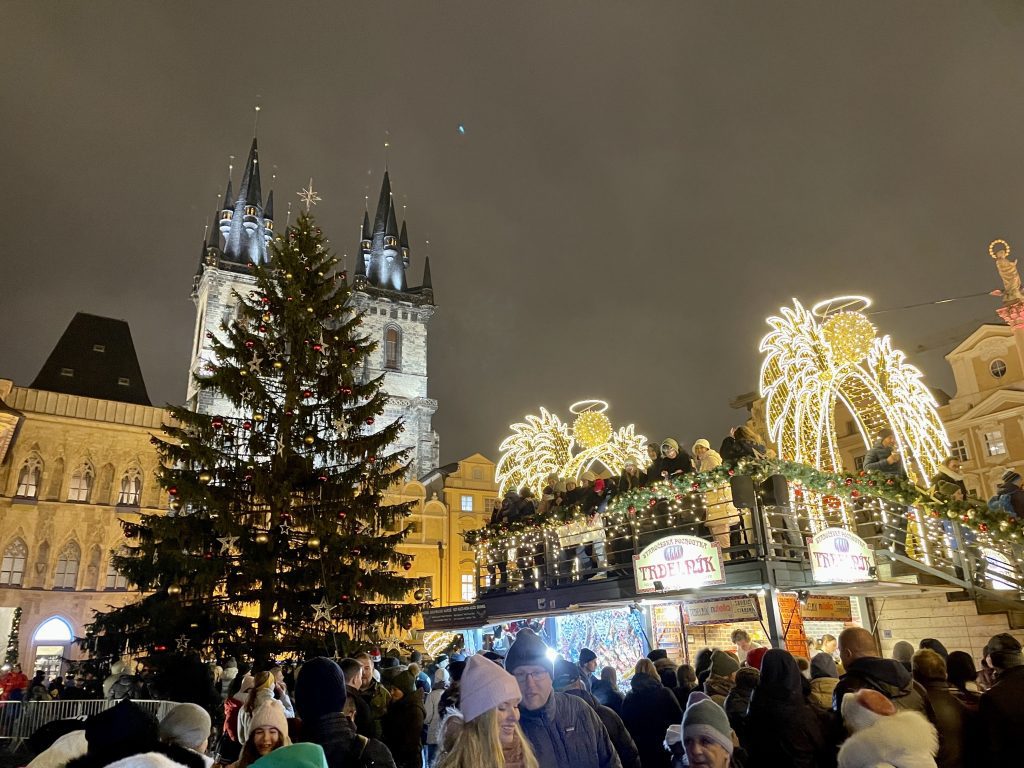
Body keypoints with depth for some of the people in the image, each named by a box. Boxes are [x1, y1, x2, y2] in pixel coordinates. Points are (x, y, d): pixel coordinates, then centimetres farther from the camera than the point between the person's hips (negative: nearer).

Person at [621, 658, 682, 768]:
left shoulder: (628, 698, -4)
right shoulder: (664, 693, -10)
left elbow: (626, 726, 2)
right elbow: (679, 719, -7)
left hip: (641, 751, 2)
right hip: (664, 750, -2)